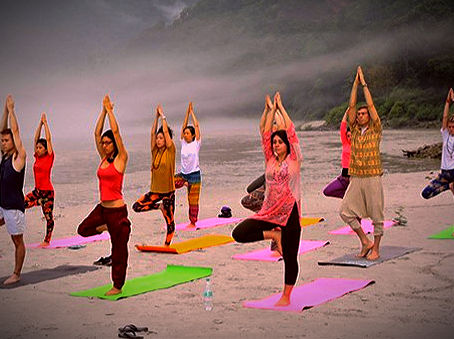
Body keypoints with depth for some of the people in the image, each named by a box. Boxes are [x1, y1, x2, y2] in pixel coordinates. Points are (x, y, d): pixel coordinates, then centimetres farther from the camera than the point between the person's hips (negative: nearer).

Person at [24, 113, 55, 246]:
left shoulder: (49, 157, -9)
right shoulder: (37, 157, 6)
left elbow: (48, 139, -11)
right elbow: (36, 138, 7)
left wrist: (45, 123, -5)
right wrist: (40, 123, 5)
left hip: (47, 192, -7)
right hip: (37, 191, 7)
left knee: (48, 216, 2)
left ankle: (47, 240, 12)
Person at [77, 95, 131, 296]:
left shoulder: (120, 159, -8)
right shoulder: (103, 159, 10)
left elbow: (115, 131, -14)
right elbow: (97, 133, 9)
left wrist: (110, 110, -7)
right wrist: (103, 111, 6)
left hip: (117, 209, -7)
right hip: (102, 208, 7)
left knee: (118, 248, 3)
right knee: (83, 230, 13)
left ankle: (118, 286, 13)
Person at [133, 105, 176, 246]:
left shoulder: (170, 150, -6)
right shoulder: (155, 151, 7)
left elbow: (166, 131, -11)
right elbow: (153, 133, 1)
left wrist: (163, 116, -4)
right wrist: (156, 117, -1)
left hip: (168, 190, -5)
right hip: (155, 190, 5)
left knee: (169, 220, 1)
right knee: (137, 206, -8)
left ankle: (167, 245, 15)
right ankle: (159, 206, 12)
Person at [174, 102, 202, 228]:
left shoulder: (196, 143, -4)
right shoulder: (183, 143, 7)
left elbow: (196, 126, -6)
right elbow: (183, 126, 6)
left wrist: (192, 112, 1)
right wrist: (187, 112, 6)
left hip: (194, 175, -5)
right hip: (183, 174, 5)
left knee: (193, 201, -1)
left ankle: (193, 223, 9)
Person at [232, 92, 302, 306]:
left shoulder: (294, 160, 0)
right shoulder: (270, 160, 10)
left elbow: (291, 131, -2)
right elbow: (265, 133, 8)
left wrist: (281, 107, 6)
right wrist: (271, 109, 11)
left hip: (289, 212, -4)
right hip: (269, 212, 4)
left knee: (290, 257, 1)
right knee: (239, 233, -11)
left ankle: (286, 296, 14)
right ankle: (273, 235, 7)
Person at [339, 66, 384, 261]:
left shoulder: (375, 130, 2)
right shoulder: (355, 130, 11)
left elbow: (371, 105, -4)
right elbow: (351, 106, 7)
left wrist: (364, 84, 1)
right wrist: (355, 83, 6)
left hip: (372, 177, -4)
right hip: (355, 177, 4)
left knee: (376, 214, 0)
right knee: (346, 211, -4)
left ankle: (375, 249, 10)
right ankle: (365, 241, 9)